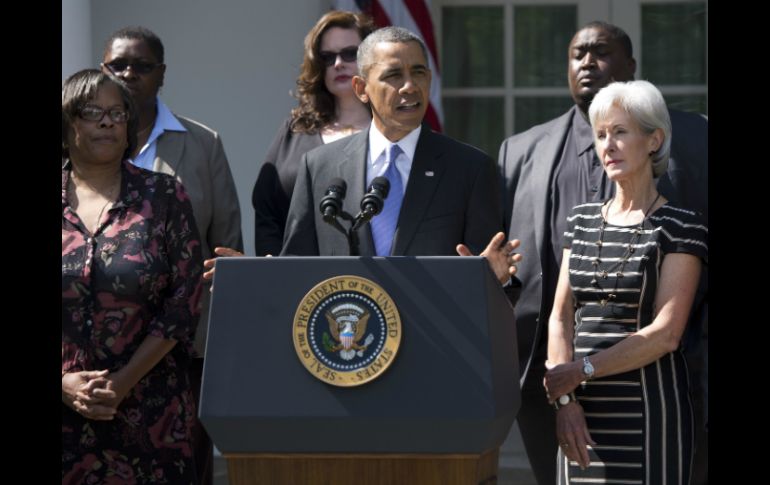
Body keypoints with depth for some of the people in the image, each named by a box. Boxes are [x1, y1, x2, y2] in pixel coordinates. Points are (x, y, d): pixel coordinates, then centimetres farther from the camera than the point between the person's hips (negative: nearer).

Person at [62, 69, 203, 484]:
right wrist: (64, 384, -10)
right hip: (66, 417, 1)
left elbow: (185, 300, -2)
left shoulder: (163, 197, 2)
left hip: (148, 414, 0)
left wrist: (125, 380, -9)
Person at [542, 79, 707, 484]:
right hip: (583, 411, 5)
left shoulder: (680, 227, -3)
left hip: (649, 406, -4)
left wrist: (582, 370, -14)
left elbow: (666, 332, -11)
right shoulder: (582, 220, 13)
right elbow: (560, 318, 8)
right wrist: (565, 398, -6)